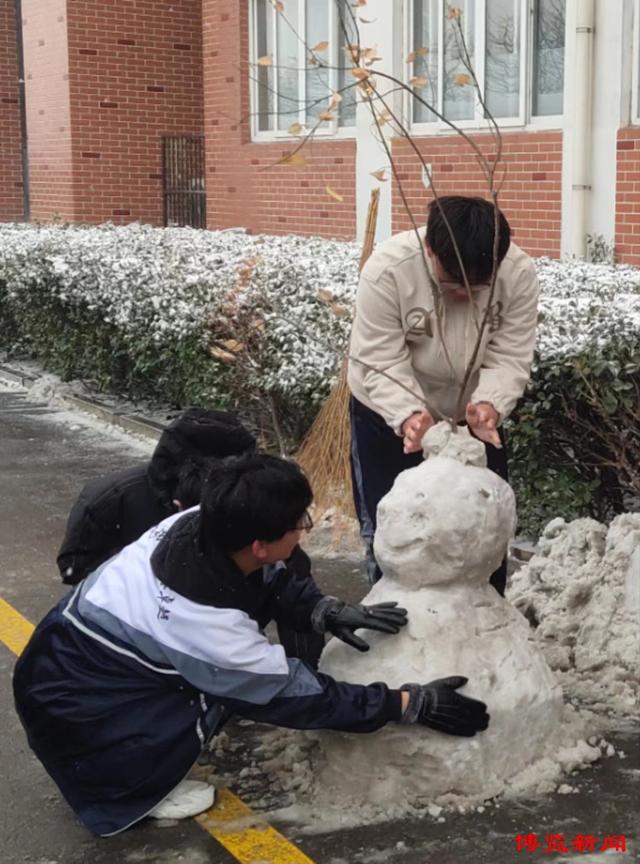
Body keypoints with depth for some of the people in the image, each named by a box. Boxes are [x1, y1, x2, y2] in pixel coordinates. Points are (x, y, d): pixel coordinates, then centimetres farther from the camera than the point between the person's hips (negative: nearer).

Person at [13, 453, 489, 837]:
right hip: (69, 700, -8)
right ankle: (127, 785, -1)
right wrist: (413, 704, -17)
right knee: (218, 694, -23)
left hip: (84, 635, 8)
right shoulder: (206, 625, -34)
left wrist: (328, 610, -10)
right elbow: (296, 694, -22)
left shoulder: (201, 524, -16)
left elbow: (273, 582, 5)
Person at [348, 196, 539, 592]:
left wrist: (489, 405, -39)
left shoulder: (519, 272, -22)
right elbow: (381, 363, -28)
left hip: (476, 416, 3)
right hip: (389, 416, -2)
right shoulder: (387, 270, -30)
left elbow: (509, 359, -20)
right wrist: (409, 416, -44)